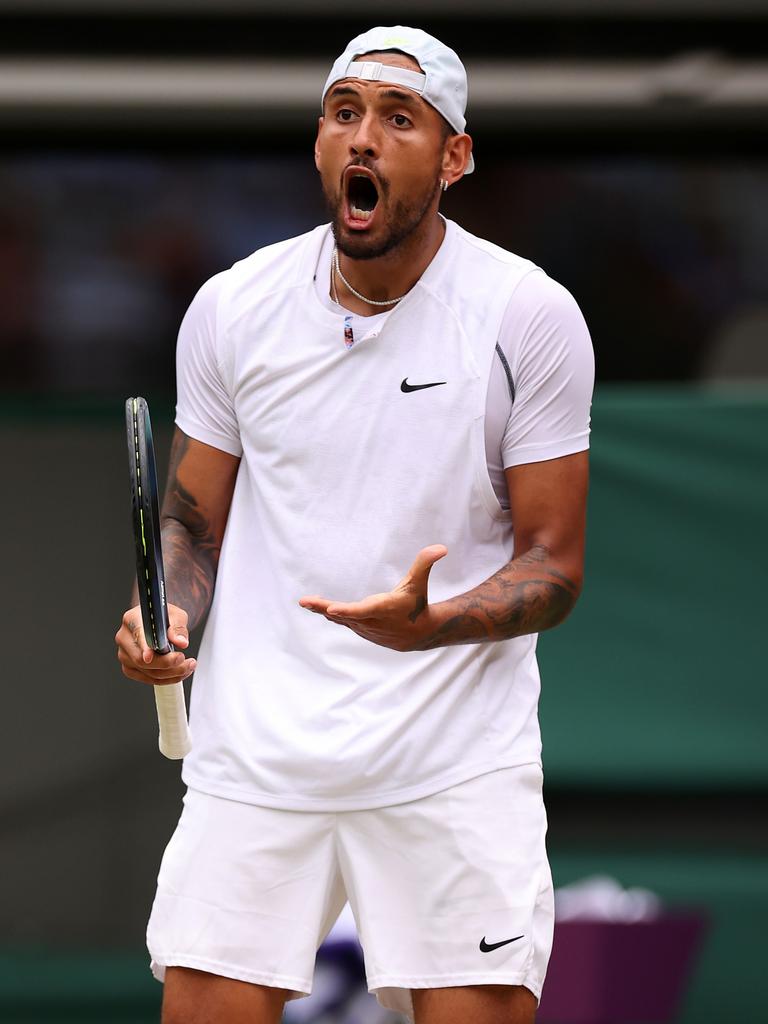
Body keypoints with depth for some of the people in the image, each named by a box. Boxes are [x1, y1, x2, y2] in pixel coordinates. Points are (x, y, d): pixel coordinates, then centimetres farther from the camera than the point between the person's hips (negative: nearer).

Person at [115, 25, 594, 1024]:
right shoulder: (230, 308, 4)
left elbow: (554, 563, -2)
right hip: (255, 752, 2)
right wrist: (164, 613, -6)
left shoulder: (530, 315, -4)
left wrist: (431, 624, -22)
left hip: (457, 764, -2)